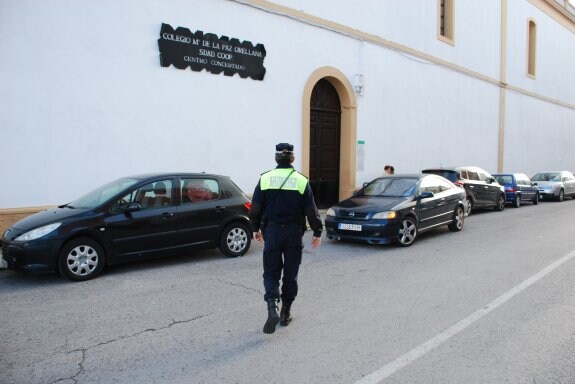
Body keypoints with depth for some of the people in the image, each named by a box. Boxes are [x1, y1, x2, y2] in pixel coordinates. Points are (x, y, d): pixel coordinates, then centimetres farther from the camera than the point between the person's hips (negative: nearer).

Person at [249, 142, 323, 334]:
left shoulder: (265, 179, -2)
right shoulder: (301, 181, -4)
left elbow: (255, 209, 1)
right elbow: (311, 211, -3)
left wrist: (256, 229, 15)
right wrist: (317, 232, 8)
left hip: (272, 232, 0)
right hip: (294, 233, 0)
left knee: (271, 273, 8)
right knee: (290, 274, 12)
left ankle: (272, 307, -14)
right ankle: (285, 313, 20)